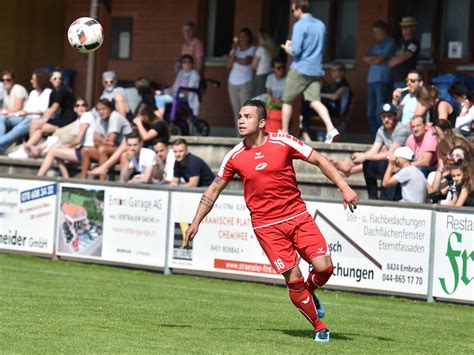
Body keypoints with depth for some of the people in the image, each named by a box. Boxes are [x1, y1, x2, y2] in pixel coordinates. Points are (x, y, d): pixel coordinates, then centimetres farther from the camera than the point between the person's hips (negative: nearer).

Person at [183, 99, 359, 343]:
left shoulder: (283, 142, -5)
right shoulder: (235, 156, -1)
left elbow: (319, 161, 2)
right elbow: (213, 190, 11)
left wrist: (344, 187, -6)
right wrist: (196, 222, 9)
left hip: (297, 215, 1)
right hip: (266, 226, -1)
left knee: (324, 267, -11)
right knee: (294, 279, -9)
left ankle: (308, 293, 23)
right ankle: (319, 327, 8)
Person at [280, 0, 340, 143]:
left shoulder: (300, 25, -11)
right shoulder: (320, 25, 11)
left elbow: (295, 51, -17)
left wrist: (288, 49, 6)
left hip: (300, 69, -6)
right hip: (316, 70, 6)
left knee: (287, 101, 11)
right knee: (315, 101, -2)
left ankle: (284, 132, 17)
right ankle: (331, 129, -23)